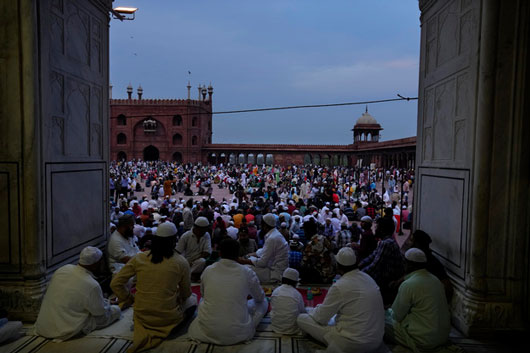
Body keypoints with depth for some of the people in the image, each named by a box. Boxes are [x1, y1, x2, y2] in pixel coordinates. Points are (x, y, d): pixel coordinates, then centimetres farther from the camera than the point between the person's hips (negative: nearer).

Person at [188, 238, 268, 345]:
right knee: (263, 302, 16)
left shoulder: (207, 270, -3)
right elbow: (260, 298, 10)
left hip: (207, 331, 4)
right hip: (237, 334, -4)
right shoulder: (247, 273, -9)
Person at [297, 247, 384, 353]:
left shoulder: (339, 286, -19)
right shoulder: (368, 278, 2)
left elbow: (321, 318, -10)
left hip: (354, 344, -7)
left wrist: (317, 308, 13)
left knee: (301, 319, -2)